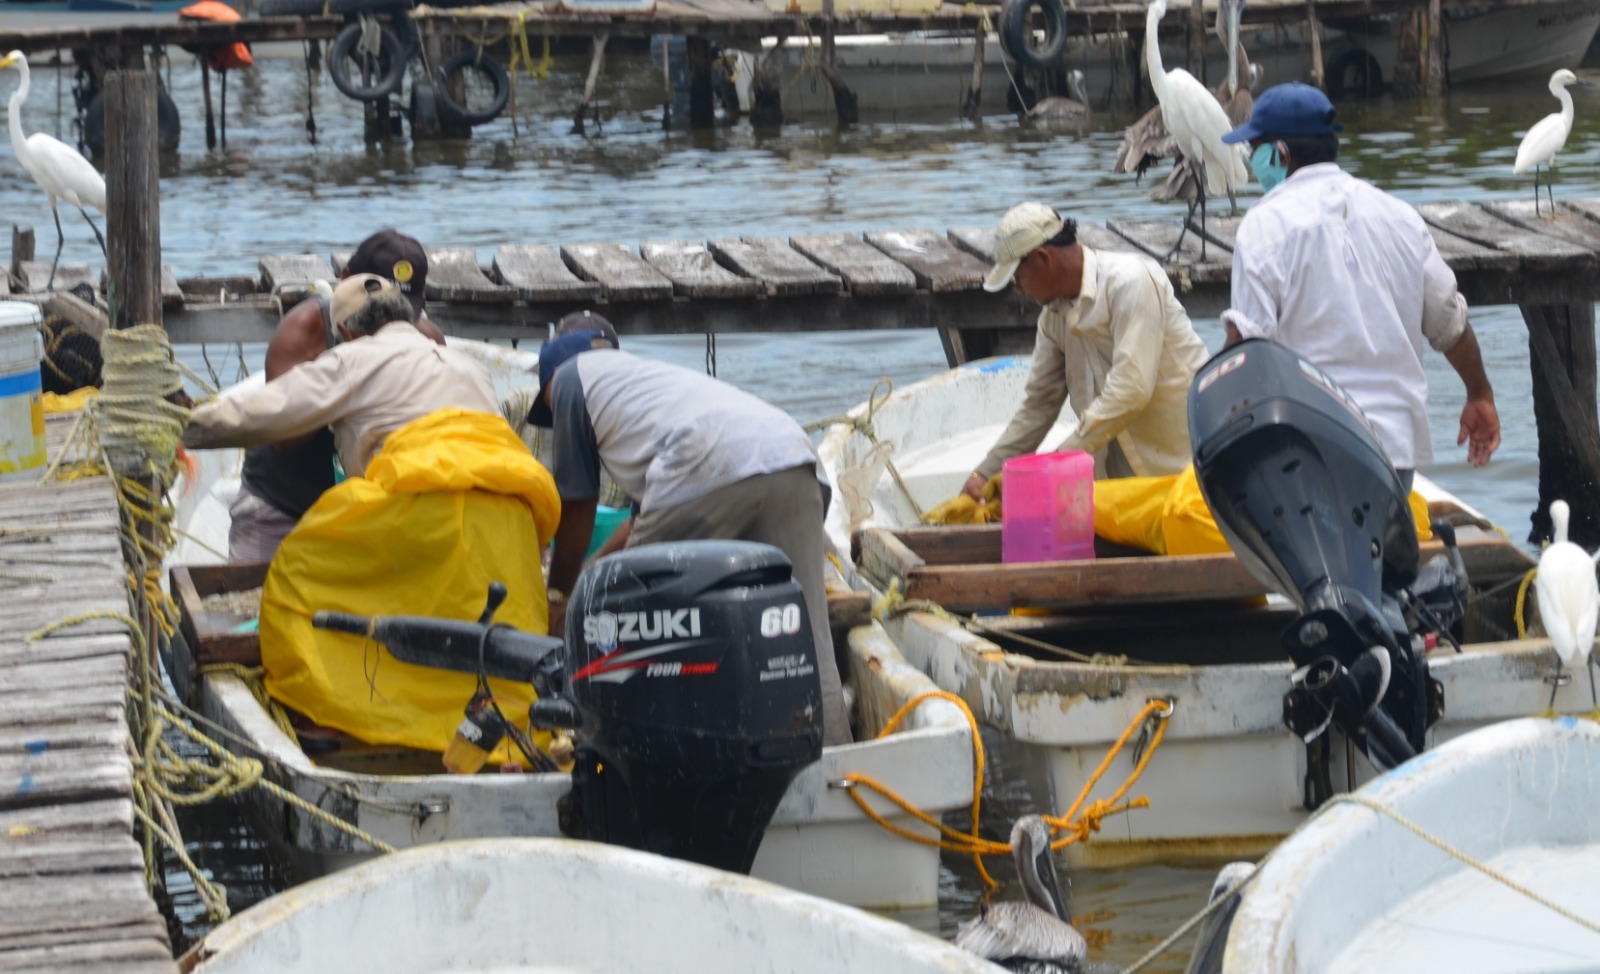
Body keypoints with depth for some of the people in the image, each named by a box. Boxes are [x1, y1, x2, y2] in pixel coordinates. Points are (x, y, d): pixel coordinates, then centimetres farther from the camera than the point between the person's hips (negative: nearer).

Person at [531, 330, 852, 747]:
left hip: (711, 467, -7)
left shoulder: (571, 374, 23)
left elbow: (577, 505, 25)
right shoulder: (647, 372, 42)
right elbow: (649, 518, 45)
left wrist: (557, 594, 37)